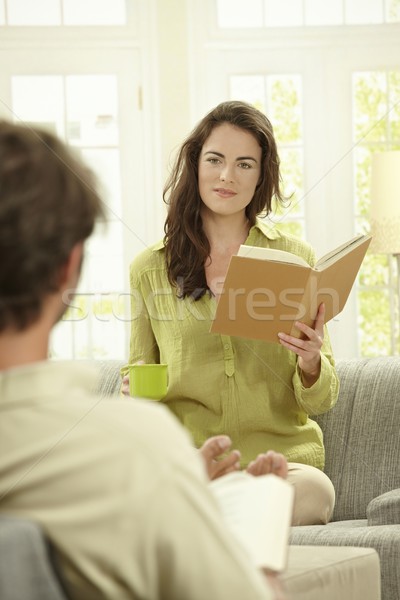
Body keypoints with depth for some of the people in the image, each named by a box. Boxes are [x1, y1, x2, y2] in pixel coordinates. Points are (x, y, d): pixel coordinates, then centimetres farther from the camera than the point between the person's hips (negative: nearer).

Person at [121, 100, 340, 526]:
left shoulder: (297, 259, 10)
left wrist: (311, 365, -12)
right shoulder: (149, 268, 11)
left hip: (282, 456, 1)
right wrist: (135, 391, -5)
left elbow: (321, 401, 11)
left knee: (314, 491, -37)